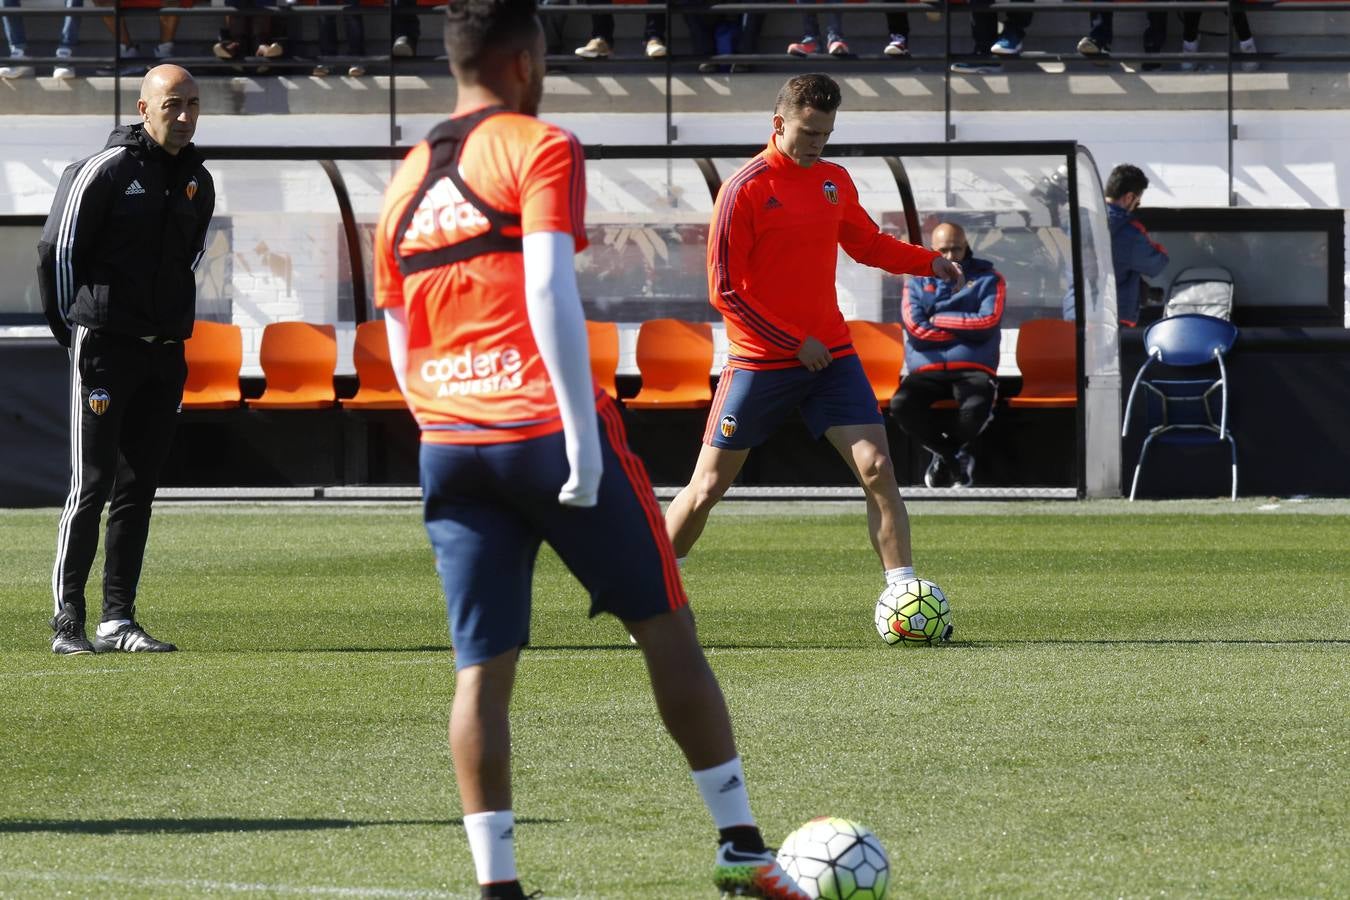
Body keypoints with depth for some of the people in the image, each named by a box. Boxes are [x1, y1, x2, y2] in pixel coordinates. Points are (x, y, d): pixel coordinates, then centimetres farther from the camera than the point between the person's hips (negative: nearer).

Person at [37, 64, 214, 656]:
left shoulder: (196, 181, 10)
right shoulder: (107, 170, -9)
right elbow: (56, 251, -5)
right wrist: (73, 329, 1)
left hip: (165, 353, 6)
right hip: (105, 347, -6)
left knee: (138, 489, 6)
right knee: (91, 485, -7)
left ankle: (117, 619, 10)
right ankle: (67, 619, -3)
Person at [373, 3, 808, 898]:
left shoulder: (404, 185, 16)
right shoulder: (540, 149, -4)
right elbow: (548, 293, -16)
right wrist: (583, 437, -17)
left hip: (448, 446, 5)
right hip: (544, 427, -5)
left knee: (483, 665, 3)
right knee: (667, 628, 6)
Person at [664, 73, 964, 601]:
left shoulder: (835, 181, 7)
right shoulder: (745, 189, -11)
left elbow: (869, 244, 23)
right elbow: (725, 290, -12)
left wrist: (928, 262, 5)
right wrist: (794, 343, -14)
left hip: (830, 354, 4)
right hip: (760, 360, -4)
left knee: (877, 468, -10)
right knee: (707, 487, 2)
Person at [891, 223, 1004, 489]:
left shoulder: (988, 279, 13)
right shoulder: (917, 282, 16)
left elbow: (988, 323, -4)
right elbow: (914, 328, -1)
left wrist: (939, 321, -1)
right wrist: (966, 330, -1)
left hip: (973, 370, -1)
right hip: (927, 370, 1)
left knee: (976, 406, -37)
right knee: (901, 404, -31)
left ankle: (944, 454, 0)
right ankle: (959, 457, -7)